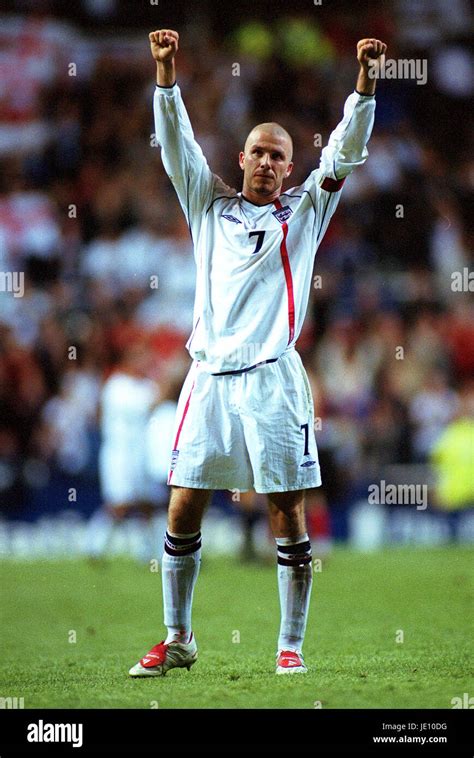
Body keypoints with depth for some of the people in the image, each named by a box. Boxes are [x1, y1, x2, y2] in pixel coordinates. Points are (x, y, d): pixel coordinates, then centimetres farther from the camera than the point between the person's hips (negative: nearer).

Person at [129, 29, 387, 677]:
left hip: (272, 377, -2)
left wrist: (364, 79, -10)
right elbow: (177, 143, 9)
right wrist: (166, 71, -3)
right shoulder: (211, 206, 17)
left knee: (288, 514, -3)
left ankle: (291, 646, 3)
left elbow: (346, 150, 3)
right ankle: (177, 640, 13)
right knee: (182, 509, 1)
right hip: (209, 374, 2)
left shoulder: (304, 210, 12)